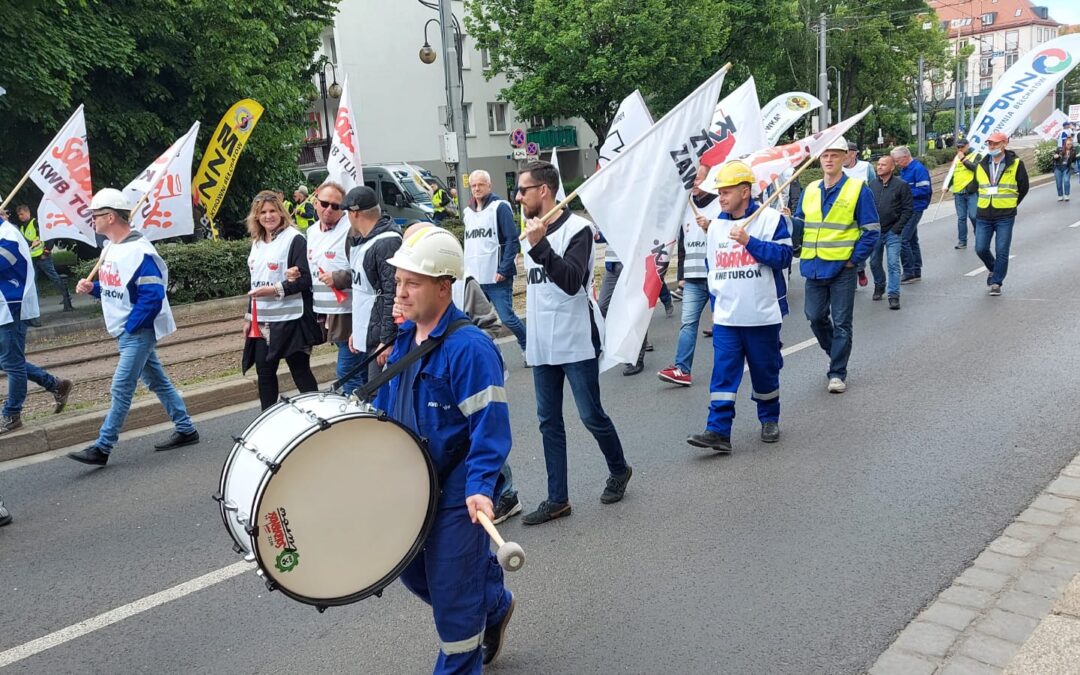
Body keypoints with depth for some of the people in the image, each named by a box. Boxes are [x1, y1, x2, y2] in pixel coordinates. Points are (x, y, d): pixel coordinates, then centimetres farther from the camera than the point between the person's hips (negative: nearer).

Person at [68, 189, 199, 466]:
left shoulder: (139, 251, -20)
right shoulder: (110, 249, 10)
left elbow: (153, 295, -24)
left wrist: (130, 327, -19)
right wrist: (92, 287, 1)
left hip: (138, 332, -10)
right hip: (126, 332, 10)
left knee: (121, 389, -6)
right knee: (157, 381, 14)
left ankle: (102, 448, 1)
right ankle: (186, 430, 24)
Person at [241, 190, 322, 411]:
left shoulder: (294, 239, -9)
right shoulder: (257, 243, 15)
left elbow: (304, 280, -15)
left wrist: (275, 290, -22)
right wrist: (249, 317, 20)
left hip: (289, 320, -7)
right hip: (262, 321, 7)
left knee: (300, 371, 0)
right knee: (264, 372, 10)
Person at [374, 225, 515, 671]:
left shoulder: (469, 347, -22)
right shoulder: (404, 338, 4)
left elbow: (489, 426, -25)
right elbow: (386, 405, 16)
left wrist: (480, 486, -34)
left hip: (456, 493, -8)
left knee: (452, 592, 4)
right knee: (415, 574, 22)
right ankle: (494, 605, 46)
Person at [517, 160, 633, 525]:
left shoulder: (577, 229, -11)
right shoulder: (531, 232, 12)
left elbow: (572, 281, -25)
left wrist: (539, 246, -33)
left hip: (577, 343, -7)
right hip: (542, 346, 7)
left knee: (591, 415, 1)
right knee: (549, 421, 7)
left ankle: (619, 470, 28)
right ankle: (557, 499, 14)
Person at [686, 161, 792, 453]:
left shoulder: (770, 218, -6)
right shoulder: (716, 225, 9)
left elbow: (784, 256, -14)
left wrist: (749, 241, -21)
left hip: (762, 316, -3)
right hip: (725, 318, 3)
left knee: (765, 371, 10)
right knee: (723, 373, -5)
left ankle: (769, 420, 30)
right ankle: (718, 431, -6)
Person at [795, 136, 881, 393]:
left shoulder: (858, 189, -5)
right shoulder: (809, 191, 9)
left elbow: (871, 231, -5)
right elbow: (799, 225, 16)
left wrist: (854, 259, -10)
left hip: (842, 268, -5)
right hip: (813, 267, 5)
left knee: (841, 322, 2)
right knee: (815, 317, 10)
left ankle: (837, 373, 12)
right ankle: (836, 353, 35)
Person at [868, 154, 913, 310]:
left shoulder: (901, 185, -6)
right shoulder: (872, 184, 5)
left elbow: (907, 209, -6)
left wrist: (897, 228, -11)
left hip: (892, 232, -4)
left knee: (893, 264, -8)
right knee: (874, 262, 14)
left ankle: (894, 296, -5)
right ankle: (879, 286, 37)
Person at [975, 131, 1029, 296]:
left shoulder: (1016, 164, -2)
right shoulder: (981, 165, 7)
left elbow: (1023, 188, 6)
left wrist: (1010, 205, 9)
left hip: (1005, 217, -3)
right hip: (984, 216, 3)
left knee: (1001, 251, -2)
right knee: (980, 249, 2)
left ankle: (996, 282, 8)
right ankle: (994, 269, 30)